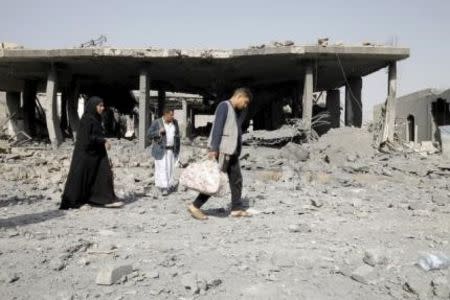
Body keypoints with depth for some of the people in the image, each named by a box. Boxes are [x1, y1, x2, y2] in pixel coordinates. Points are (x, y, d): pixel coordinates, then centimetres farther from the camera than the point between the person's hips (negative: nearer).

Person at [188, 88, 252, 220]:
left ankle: (236, 208, 16)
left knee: (236, 179, 8)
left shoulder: (235, 111, 19)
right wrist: (213, 149, -24)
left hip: (231, 152, 9)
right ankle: (195, 206, 1)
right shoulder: (224, 106, -9)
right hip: (221, 150, -9)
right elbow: (217, 128, -19)